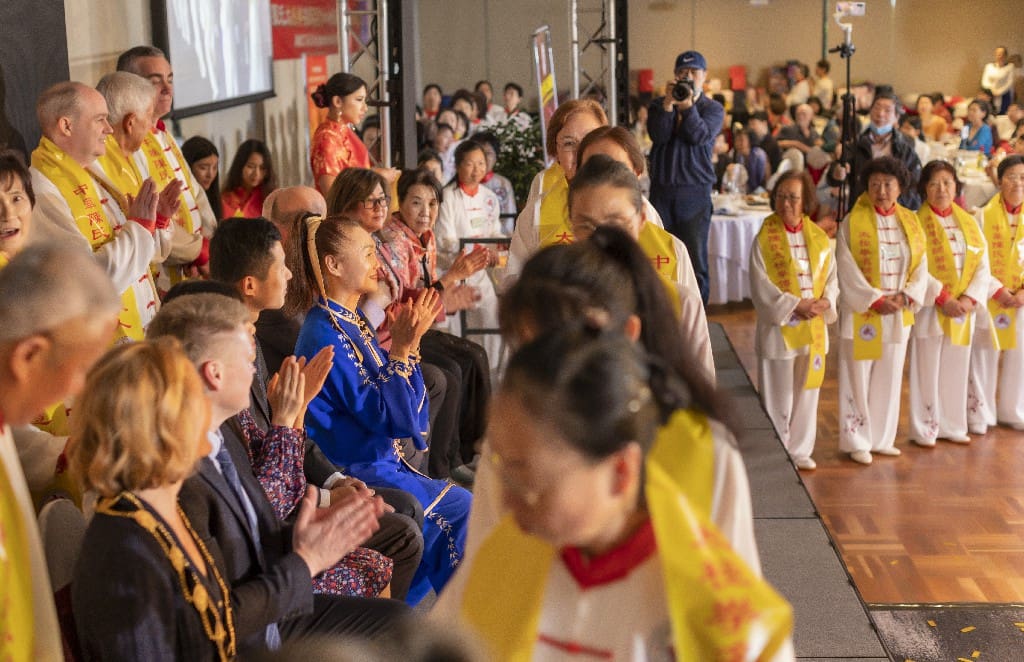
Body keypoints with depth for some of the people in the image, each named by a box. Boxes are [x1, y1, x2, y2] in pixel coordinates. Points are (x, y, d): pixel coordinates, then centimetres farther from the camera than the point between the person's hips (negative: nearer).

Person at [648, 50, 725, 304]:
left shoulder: (714, 109, 8)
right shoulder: (659, 105, 12)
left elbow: (700, 136, -11)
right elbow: (657, 135, -6)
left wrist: (687, 106, -21)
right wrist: (668, 103, -17)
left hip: (695, 190, -1)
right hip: (661, 188, 2)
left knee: (695, 258, -2)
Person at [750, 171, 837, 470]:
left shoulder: (820, 238, 7)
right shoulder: (764, 239, -6)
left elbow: (832, 278, 9)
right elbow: (760, 286, -10)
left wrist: (825, 302, -11)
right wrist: (795, 305, -17)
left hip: (814, 329, 4)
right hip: (778, 328, -4)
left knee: (807, 392, 11)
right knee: (778, 395, 2)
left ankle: (800, 451, 22)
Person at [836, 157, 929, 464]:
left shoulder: (910, 223, 7)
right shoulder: (852, 223, -7)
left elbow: (921, 266, 6)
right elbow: (847, 270, -11)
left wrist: (906, 296, -10)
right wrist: (876, 301, -16)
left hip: (898, 315, 4)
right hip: (861, 315, -4)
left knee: (889, 378, 10)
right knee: (858, 378, 1)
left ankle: (882, 439, 20)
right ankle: (857, 441, 10)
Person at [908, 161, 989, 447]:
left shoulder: (969, 223, 9)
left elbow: (982, 265, 5)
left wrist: (969, 298, -10)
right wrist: (943, 298, -18)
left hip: (963, 309, 4)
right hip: (930, 309, -4)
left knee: (956, 370, 9)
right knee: (927, 371, 0)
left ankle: (952, 426, 20)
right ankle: (923, 429, 8)